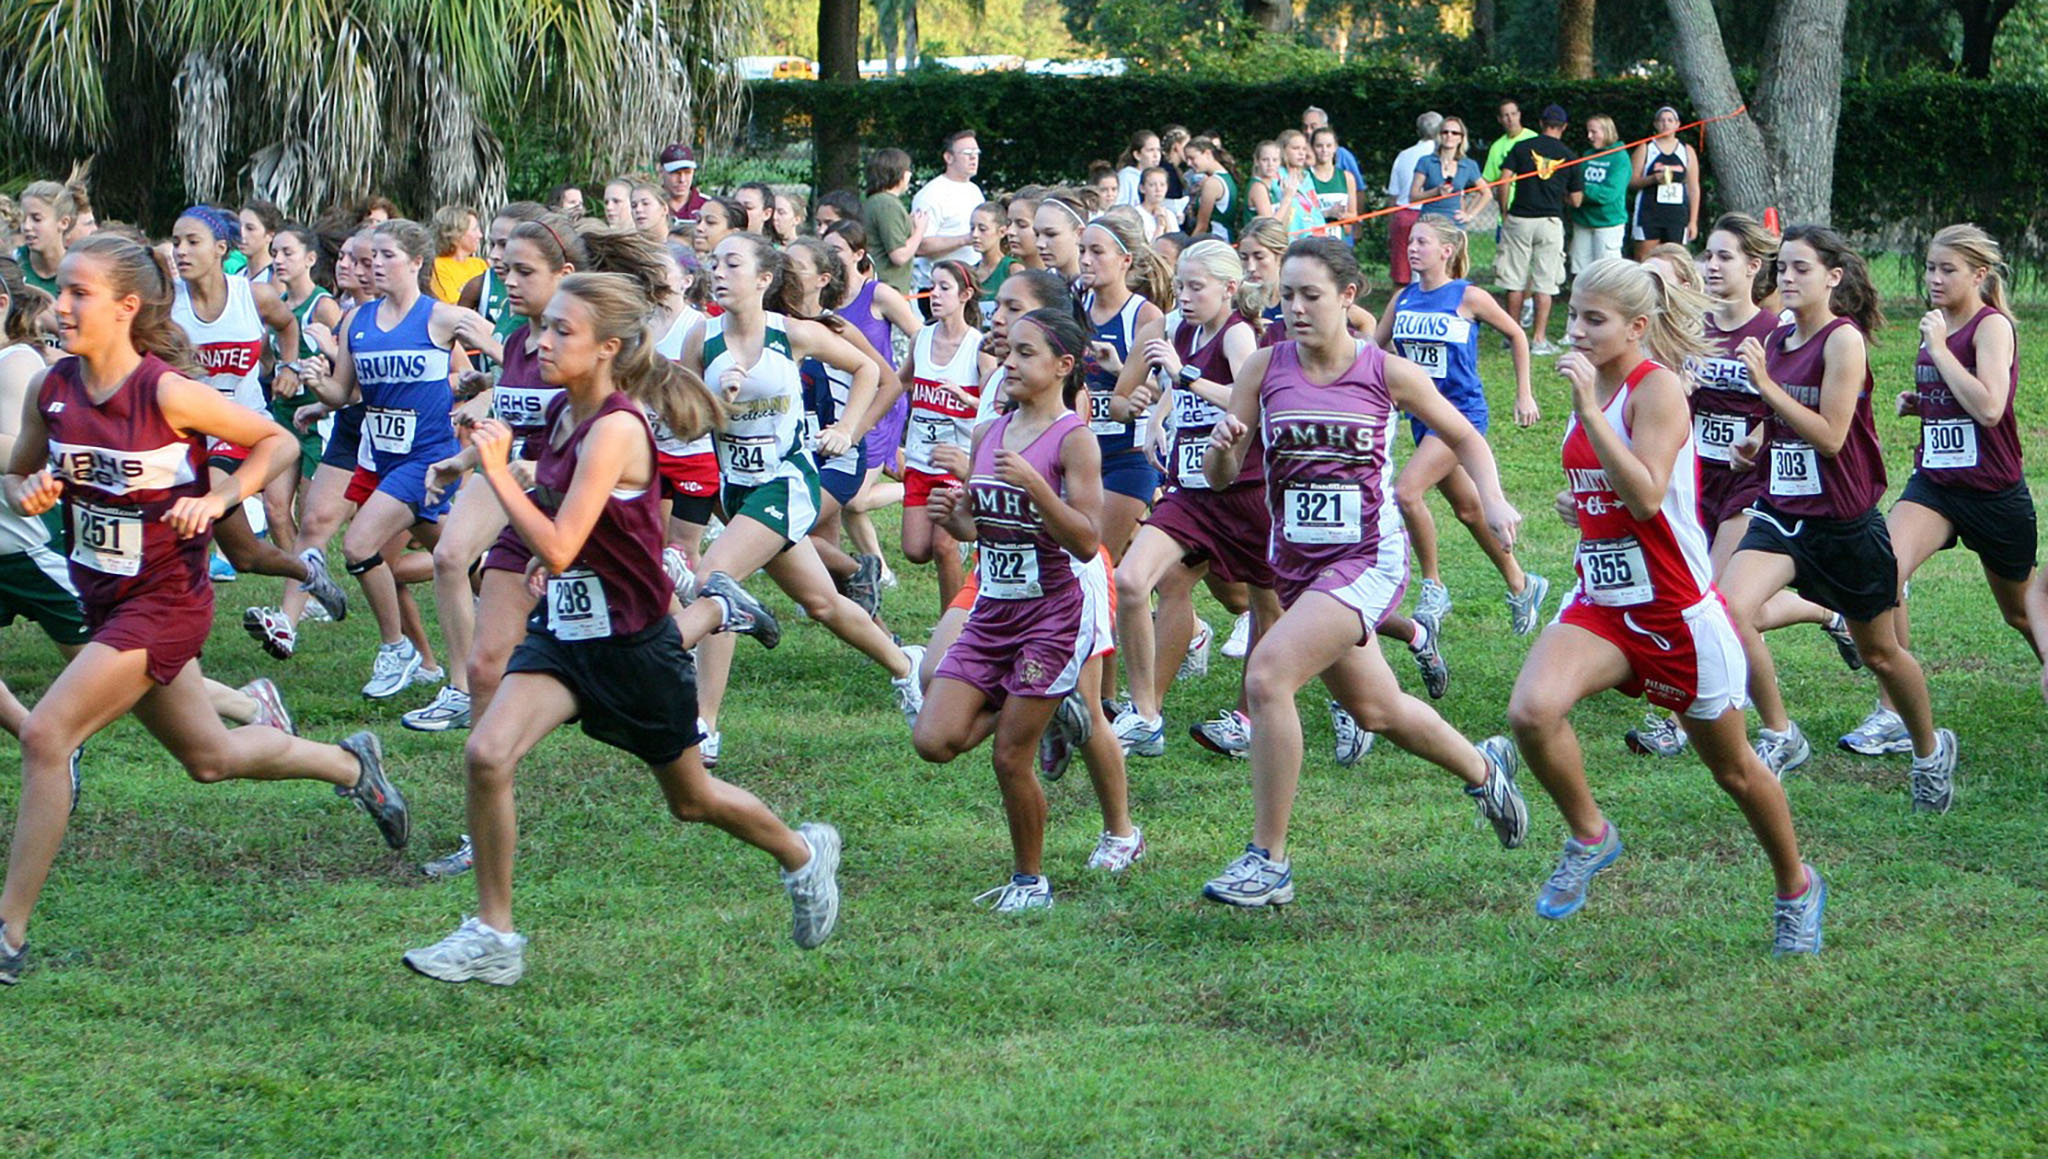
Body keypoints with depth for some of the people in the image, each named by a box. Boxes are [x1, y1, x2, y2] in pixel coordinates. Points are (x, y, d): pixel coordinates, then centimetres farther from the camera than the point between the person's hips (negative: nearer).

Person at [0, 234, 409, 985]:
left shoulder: (166, 392, -20)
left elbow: (278, 443, -8)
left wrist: (217, 498, -22)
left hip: (163, 603, -7)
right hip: (104, 598, 7)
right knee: (210, 758, 23)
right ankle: (351, 765, 49)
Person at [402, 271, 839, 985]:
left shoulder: (616, 429, -25)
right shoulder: (562, 412, 1)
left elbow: (558, 549, -32)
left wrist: (496, 469, -30)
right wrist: (549, 558, 11)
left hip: (633, 643, -7)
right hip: (564, 627, 7)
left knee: (690, 799, 14)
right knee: (486, 756, -16)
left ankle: (803, 854, 43)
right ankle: (492, 936, -6)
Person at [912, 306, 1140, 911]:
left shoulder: (1074, 440, -11)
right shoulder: (988, 435, 8)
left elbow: (1086, 540, -17)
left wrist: (1033, 483, -28)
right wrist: (951, 516, -6)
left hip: (1056, 607, -7)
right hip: (994, 608, 7)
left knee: (1011, 757, -5)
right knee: (934, 740, -5)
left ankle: (1030, 880, 15)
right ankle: (1048, 713, 19)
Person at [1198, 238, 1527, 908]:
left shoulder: (1386, 373, -8)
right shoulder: (1266, 369, -2)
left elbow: (1462, 437, 8)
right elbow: (1221, 476, 0)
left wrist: (1493, 501, -7)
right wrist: (1222, 444, -23)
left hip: (1368, 560, -5)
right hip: (1296, 566, 5)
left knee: (1267, 674, -25)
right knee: (1376, 710, 22)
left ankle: (1267, 862, -18)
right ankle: (1482, 768, 52)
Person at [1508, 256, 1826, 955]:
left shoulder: (1657, 388, -17)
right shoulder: (1593, 386, 6)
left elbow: (1645, 496, -30)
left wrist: (1588, 410, -31)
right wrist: (1575, 503, 2)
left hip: (1680, 611, -6)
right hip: (1602, 605, 6)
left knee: (1733, 768, 11)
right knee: (1532, 711, -24)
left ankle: (1796, 888, 35)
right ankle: (1588, 836, 0)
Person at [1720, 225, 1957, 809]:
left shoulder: (1843, 340, -15)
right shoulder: (1778, 339, 5)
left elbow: (1830, 435, -21)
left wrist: (1766, 383, -24)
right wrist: (1757, 440, 4)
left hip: (1845, 520, -5)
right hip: (1782, 512, 5)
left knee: (1879, 652, 12)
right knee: (1732, 609, -22)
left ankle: (1930, 750, 37)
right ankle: (1779, 736, -9)